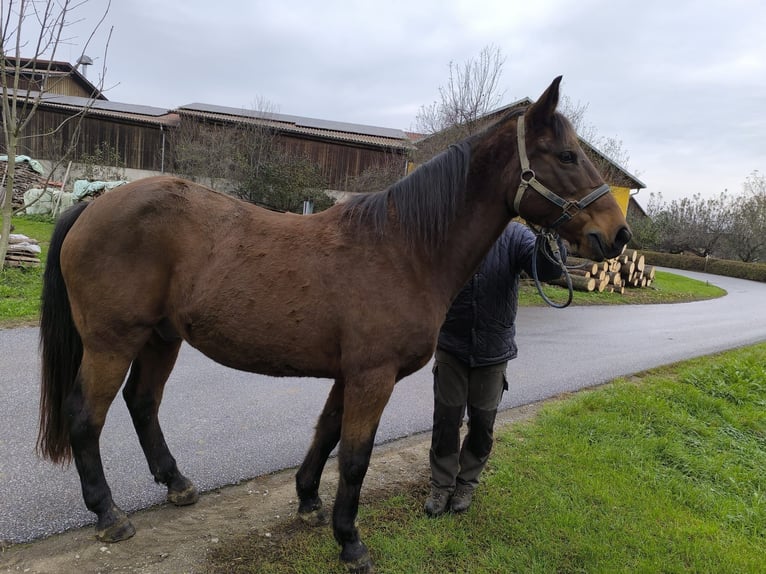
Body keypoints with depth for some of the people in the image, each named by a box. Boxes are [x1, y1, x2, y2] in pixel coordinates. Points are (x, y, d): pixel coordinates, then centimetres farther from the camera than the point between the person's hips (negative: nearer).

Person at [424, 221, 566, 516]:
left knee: (482, 424, 14)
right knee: (446, 419, 9)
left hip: (493, 351, 1)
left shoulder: (515, 235, -11)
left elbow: (548, 269, -25)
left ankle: (466, 482, 37)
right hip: (451, 348, 0)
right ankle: (441, 485, 29)